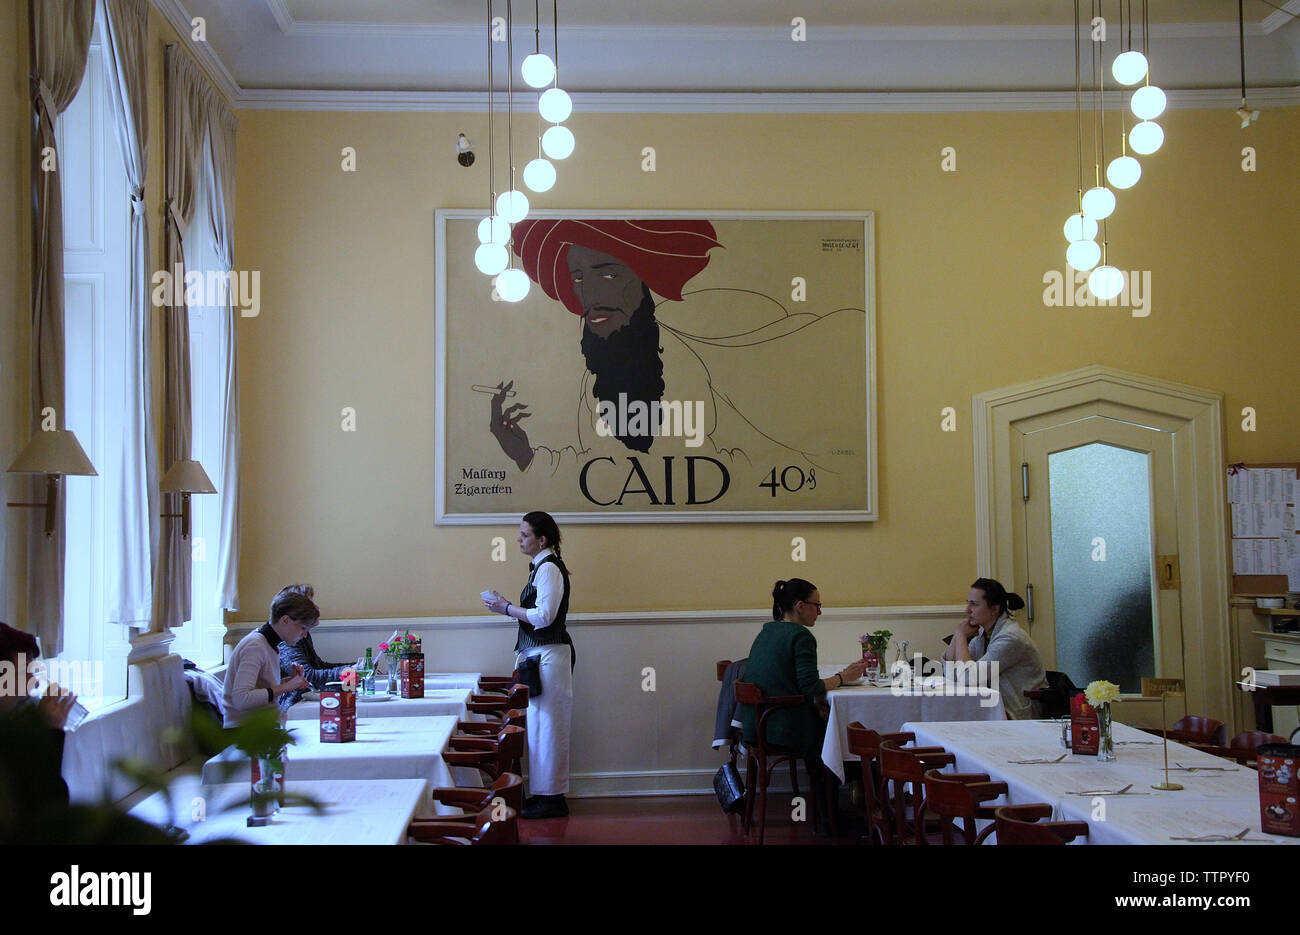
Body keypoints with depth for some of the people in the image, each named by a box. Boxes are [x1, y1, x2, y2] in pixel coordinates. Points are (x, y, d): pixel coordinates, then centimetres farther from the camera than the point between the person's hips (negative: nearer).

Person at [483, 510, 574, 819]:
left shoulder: (549, 568, -14)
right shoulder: (541, 566, 16)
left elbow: (543, 616, -21)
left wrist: (507, 608, -13)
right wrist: (507, 606, 13)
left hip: (548, 655, -10)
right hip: (538, 654, 10)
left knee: (546, 725, -4)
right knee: (540, 724, 13)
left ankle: (551, 799, 3)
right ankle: (545, 794, 20)